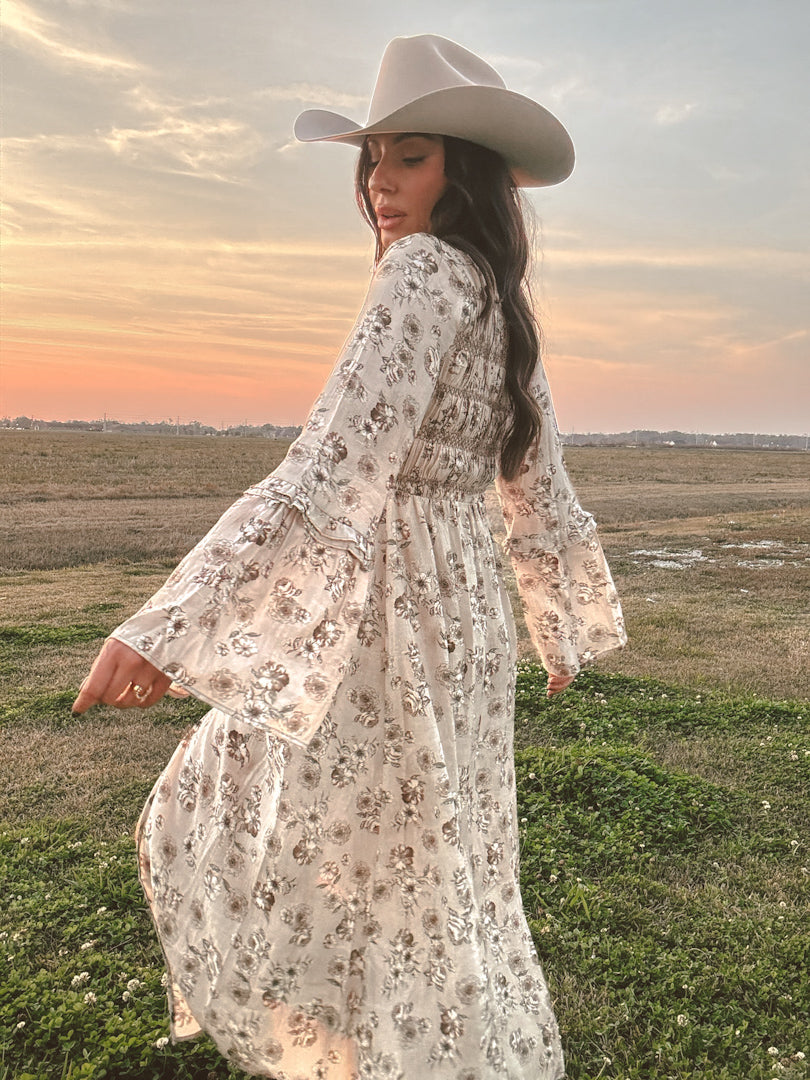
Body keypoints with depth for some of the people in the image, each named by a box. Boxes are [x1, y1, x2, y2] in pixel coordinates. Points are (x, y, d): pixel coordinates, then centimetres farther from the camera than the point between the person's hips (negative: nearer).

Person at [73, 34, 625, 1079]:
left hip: (391, 615, -9)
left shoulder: (426, 269, -15)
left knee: (413, 889, 11)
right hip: (461, 607, 9)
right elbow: (542, 502, 16)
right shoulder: (503, 303, 11)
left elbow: (331, 473, -28)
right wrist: (562, 633, 28)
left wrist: (162, 627, -30)